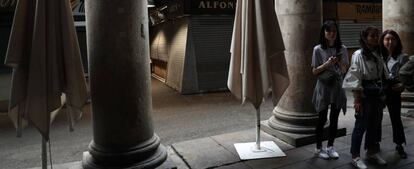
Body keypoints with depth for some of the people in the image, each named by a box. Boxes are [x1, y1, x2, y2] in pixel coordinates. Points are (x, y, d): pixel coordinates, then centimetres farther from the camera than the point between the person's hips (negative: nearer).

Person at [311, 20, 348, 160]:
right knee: (322, 118, 5)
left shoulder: (342, 49, 3)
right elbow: (315, 71, -5)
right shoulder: (318, 49, -5)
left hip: (337, 86, 3)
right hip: (324, 86, -3)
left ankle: (330, 147, 23)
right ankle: (319, 148, 19)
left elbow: (344, 70, 4)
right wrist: (327, 63, -19)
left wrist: (340, 62, -16)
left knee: (334, 118, 9)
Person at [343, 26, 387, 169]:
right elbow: (355, 79, -14)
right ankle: (355, 156, 11)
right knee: (361, 125, -1)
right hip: (365, 95, -7)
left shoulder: (377, 55, 9)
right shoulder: (358, 55, -11)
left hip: (378, 94, 7)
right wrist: (357, 99, -17)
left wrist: (383, 95, 8)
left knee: (375, 124, 14)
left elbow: (382, 76, 13)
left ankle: (371, 151, 33)